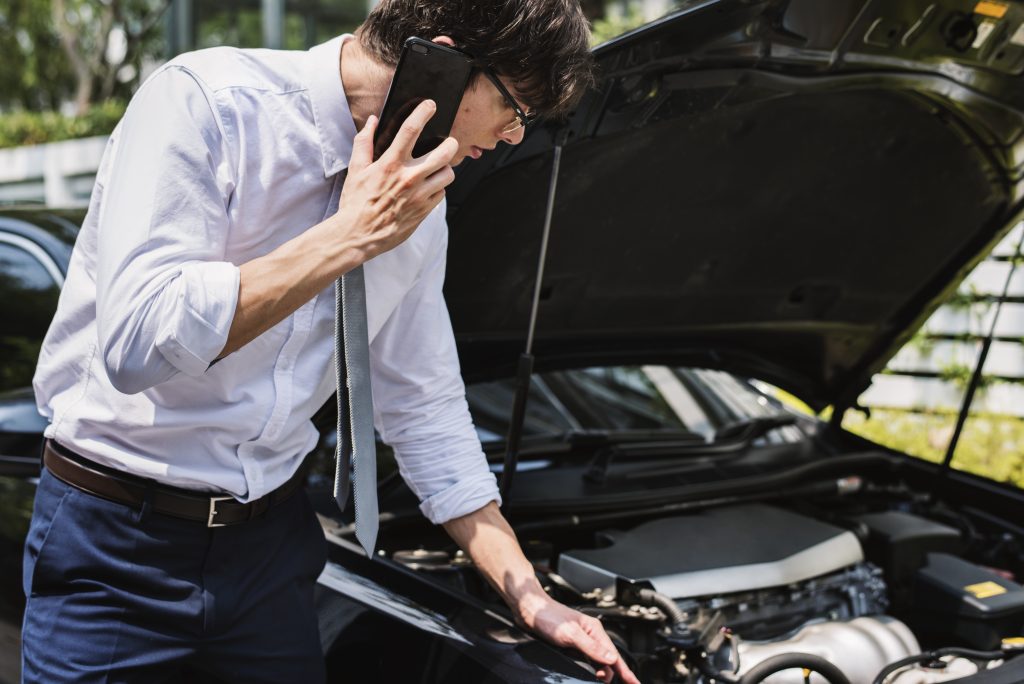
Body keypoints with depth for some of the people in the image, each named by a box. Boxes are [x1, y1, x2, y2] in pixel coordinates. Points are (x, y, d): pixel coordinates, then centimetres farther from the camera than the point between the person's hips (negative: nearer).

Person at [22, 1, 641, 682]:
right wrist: (352, 235, -25)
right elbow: (134, 343, -28)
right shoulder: (204, 99, -19)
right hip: (117, 541, -5)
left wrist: (529, 597, 8)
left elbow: (426, 407, 9)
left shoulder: (418, 200, 2)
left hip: (274, 536, 6)